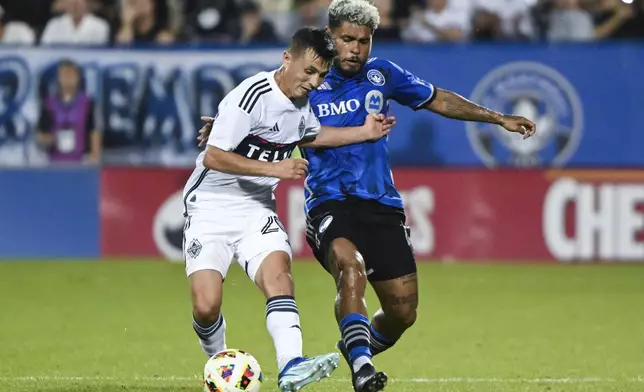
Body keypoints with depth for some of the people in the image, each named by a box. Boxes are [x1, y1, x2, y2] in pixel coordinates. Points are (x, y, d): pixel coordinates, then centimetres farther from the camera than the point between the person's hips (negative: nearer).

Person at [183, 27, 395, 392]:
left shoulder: (304, 102, 5)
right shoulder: (252, 96, -21)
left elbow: (310, 135, 29)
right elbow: (213, 157, -23)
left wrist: (363, 133, 18)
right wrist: (274, 168, -26)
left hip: (256, 207, 6)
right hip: (211, 207, -5)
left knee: (278, 271, -23)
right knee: (206, 305, -16)